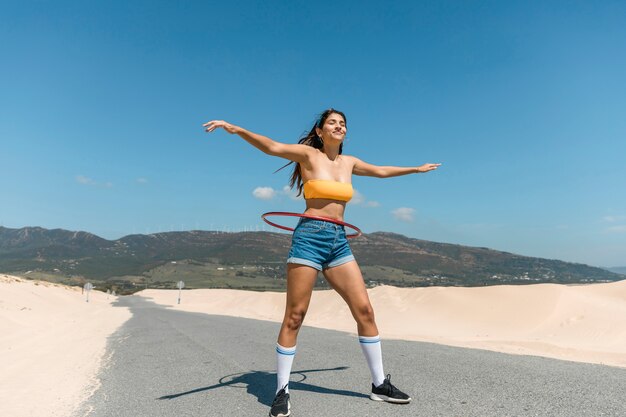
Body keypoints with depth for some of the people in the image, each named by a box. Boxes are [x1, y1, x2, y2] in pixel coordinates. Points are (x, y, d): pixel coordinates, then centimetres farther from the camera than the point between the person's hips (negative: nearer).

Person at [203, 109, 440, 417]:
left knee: (365, 310, 3)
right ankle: (281, 392, 10)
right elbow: (272, 147, -14)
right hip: (309, 237, -5)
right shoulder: (309, 154, 1)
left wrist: (416, 169, 45)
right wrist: (236, 129, -29)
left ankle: (379, 385, 17)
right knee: (294, 316, -4)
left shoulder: (349, 162, 18)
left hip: (339, 242, 6)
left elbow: (381, 171, 33)